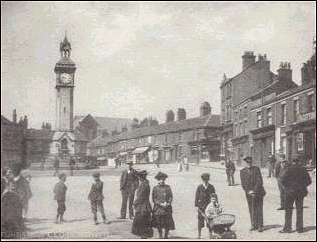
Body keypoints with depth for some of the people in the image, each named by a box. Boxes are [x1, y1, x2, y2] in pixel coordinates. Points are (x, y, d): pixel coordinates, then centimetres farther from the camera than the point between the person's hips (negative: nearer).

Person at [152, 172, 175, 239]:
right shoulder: (155, 188, 1)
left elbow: (171, 196, 4)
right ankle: (160, 237, 20)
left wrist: (167, 203, -13)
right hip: (158, 208, -1)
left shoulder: (168, 187, 6)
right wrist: (160, 204, -14)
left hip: (167, 208, 1)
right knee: (159, 225, 3)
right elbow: (154, 199, -2)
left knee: (168, 224, 1)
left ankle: (166, 236, 20)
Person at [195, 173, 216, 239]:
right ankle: (199, 234, 17)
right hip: (201, 206, 0)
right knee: (200, 220, 5)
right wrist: (196, 206, -2)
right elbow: (196, 197, 1)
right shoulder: (199, 187, -3)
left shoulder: (211, 187, 0)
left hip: (209, 205, 1)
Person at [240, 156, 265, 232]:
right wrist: (249, 191, -9)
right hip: (249, 194, 2)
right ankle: (253, 225, 14)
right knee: (251, 210, 4)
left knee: (259, 210, -2)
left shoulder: (256, 169, -1)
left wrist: (254, 191, -12)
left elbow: (260, 181, -6)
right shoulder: (242, 171, 5)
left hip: (258, 192, -2)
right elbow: (243, 184, 3)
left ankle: (260, 226, 2)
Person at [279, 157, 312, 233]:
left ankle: (287, 228, 2)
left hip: (290, 192, -3)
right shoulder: (303, 170, 1)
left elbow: (282, 179, -11)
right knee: (299, 210, 11)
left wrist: (286, 187, 5)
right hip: (301, 192, 3)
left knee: (288, 210, 4)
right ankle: (300, 228, 12)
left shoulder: (289, 169, -9)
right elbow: (309, 181, 5)